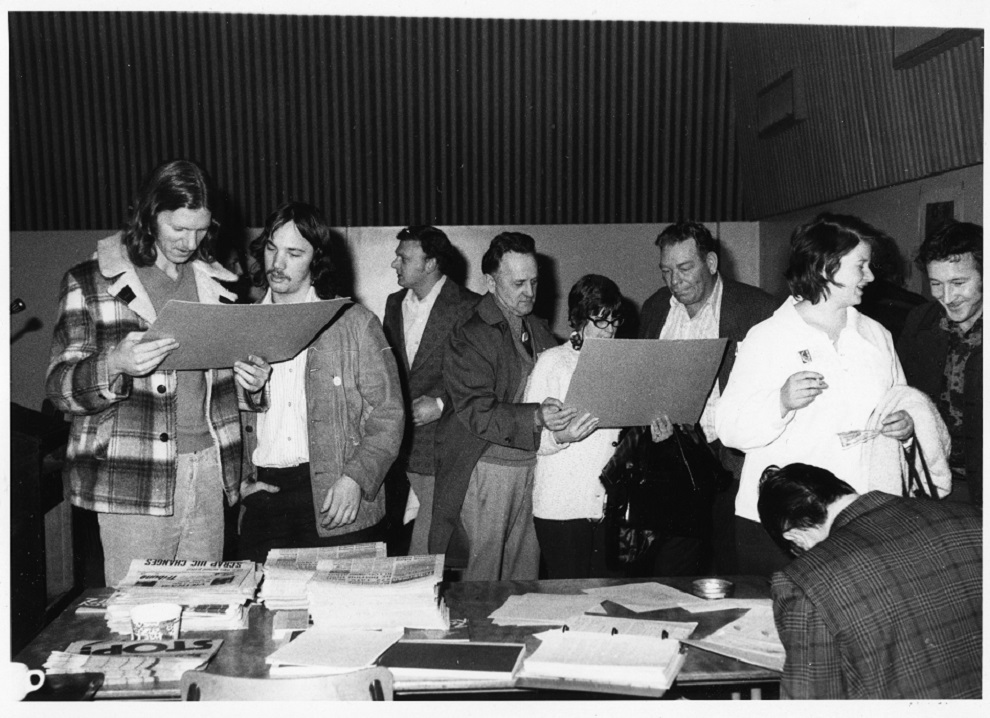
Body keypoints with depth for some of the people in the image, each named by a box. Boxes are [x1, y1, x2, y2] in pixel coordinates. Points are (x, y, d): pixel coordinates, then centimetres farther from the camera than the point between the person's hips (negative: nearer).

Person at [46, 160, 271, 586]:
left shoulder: (217, 283, 12)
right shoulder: (90, 283, -1)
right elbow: (60, 387, -5)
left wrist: (250, 384, -1)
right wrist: (115, 364, -25)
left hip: (209, 472, 4)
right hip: (133, 484, -3)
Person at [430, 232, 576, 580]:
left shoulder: (539, 329, 13)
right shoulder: (469, 337, -10)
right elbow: (477, 412, -18)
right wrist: (535, 417, -31)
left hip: (534, 465, 6)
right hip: (488, 470, -6)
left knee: (525, 572, 11)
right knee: (482, 577, 3)